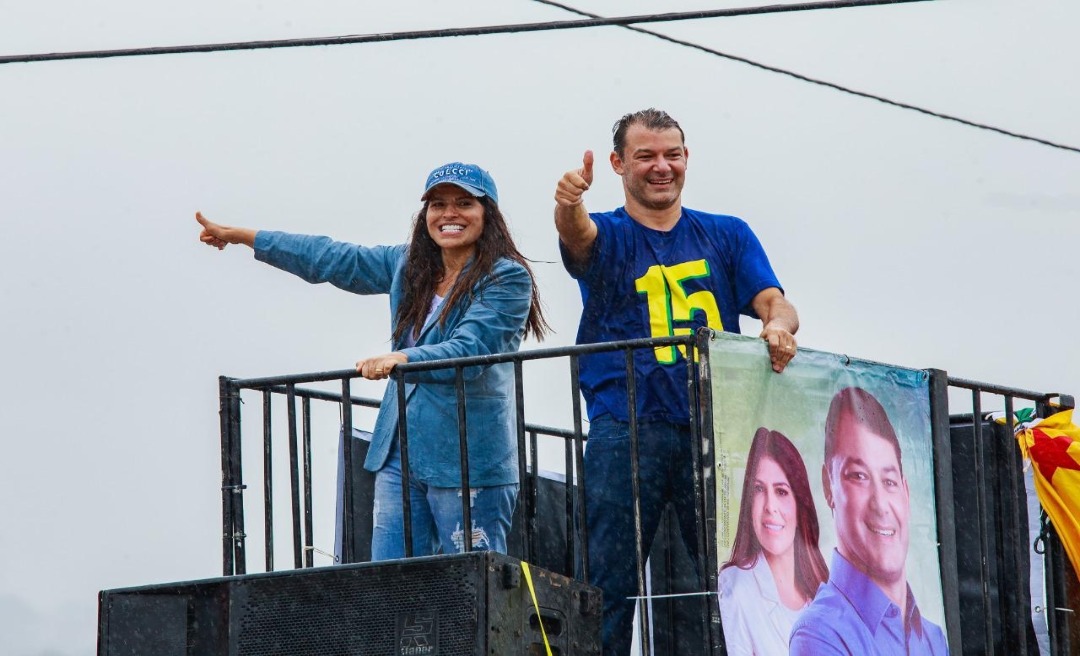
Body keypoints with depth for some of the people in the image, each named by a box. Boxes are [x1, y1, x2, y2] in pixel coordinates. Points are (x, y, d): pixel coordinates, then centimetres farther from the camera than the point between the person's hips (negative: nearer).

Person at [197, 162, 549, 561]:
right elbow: (333, 260, 23)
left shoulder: (507, 279, -6)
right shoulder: (408, 265, 14)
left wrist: (402, 359, -33)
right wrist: (239, 237, 27)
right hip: (400, 453, 7)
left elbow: (469, 349, -17)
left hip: (467, 463, -6)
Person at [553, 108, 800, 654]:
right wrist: (569, 204, -37)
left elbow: (773, 301, 6)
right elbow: (577, 235, -12)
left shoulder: (727, 236, 18)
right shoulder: (607, 236, 12)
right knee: (607, 584, -7)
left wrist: (778, 325, -20)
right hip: (627, 429, -1)